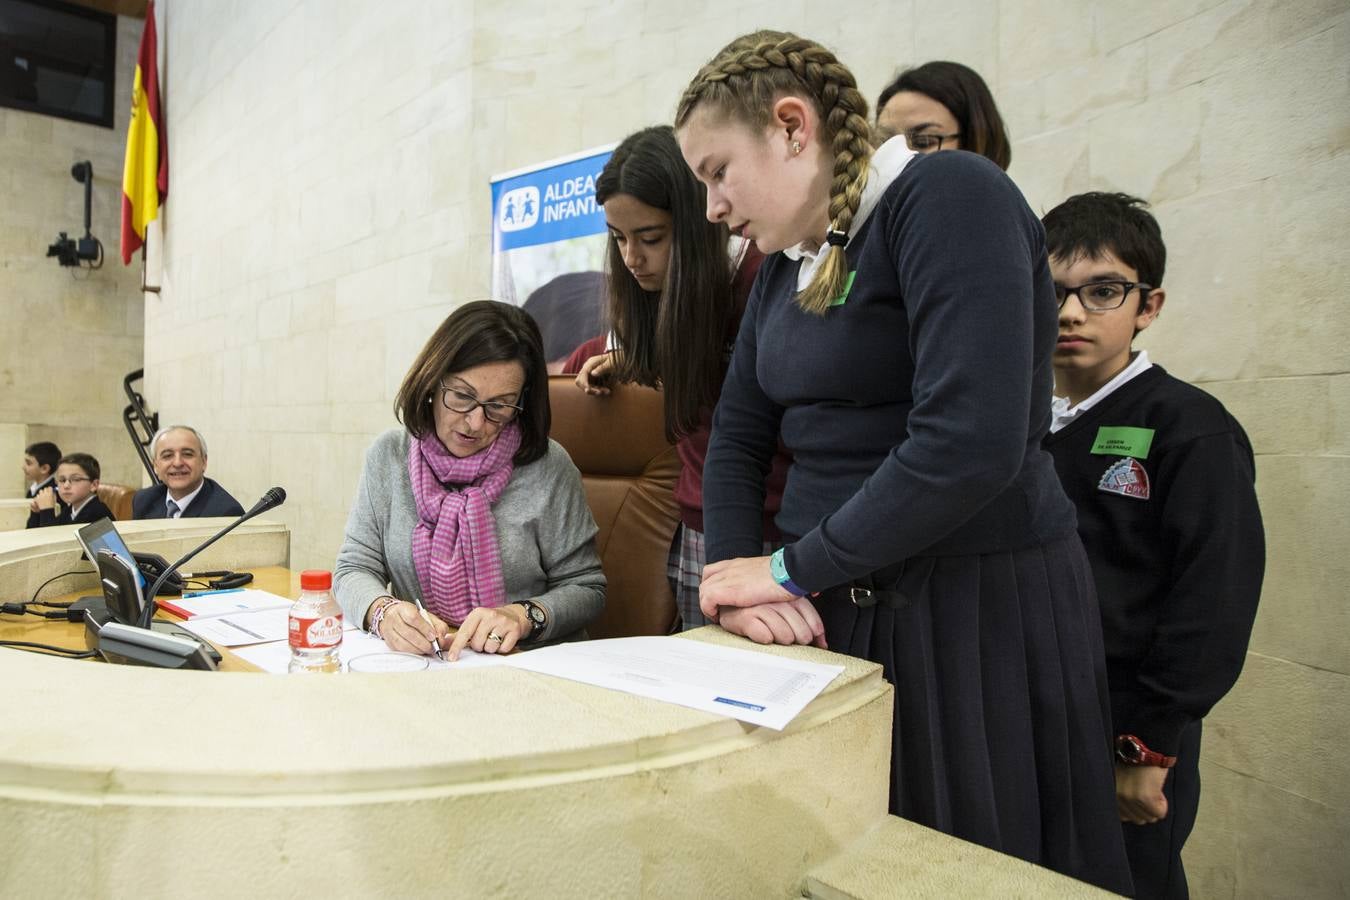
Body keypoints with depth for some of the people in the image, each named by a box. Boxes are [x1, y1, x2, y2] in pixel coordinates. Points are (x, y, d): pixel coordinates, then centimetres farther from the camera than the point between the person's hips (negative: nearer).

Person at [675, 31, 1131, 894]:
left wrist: (791, 570, -17)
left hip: (980, 610, -7)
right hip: (834, 611, 7)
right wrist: (736, 577, -8)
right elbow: (737, 439, 9)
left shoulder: (948, 198, -15)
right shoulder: (785, 264, 10)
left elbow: (968, 444, -26)